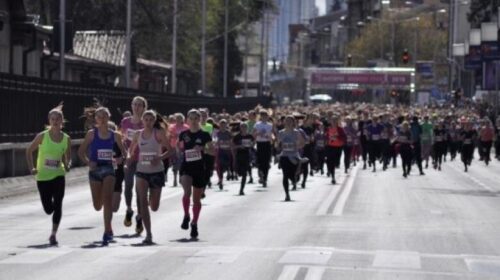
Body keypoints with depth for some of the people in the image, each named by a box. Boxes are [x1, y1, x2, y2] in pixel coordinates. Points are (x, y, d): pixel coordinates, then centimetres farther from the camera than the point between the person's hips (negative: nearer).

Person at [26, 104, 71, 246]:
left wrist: (67, 165, -10)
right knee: (48, 209, 3)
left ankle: (53, 234, -6)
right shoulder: (42, 136, -9)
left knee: (57, 205, -12)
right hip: (42, 177, -1)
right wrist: (31, 167, -7)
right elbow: (29, 151, 3)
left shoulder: (66, 139, -3)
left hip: (58, 176, 1)